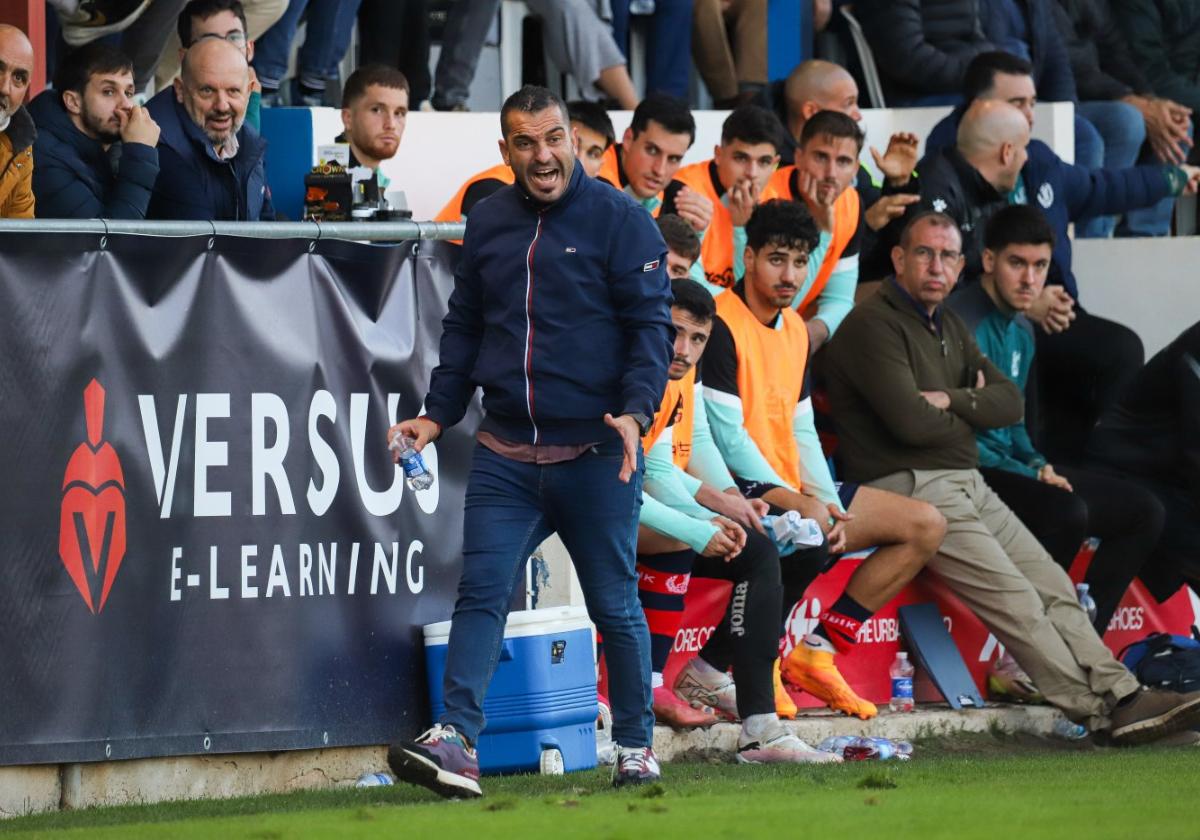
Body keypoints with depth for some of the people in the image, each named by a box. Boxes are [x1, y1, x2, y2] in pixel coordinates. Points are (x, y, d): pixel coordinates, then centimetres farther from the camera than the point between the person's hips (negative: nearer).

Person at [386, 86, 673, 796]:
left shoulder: (619, 220, -3)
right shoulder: (488, 224, 12)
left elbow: (651, 325, -7)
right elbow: (464, 329, 20)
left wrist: (635, 411, -21)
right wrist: (438, 415, 10)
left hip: (595, 456, -4)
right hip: (506, 457, 4)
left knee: (615, 606, 7)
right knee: (481, 594, -9)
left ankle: (636, 745, 19)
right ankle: (457, 740, -17)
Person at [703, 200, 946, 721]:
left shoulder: (794, 327, 15)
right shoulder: (721, 325, -12)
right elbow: (728, 435, -17)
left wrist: (827, 500, -1)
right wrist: (800, 503, -19)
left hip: (793, 491, 9)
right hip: (744, 492, -9)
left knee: (925, 526, 5)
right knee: (809, 523, -40)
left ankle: (818, 652, 1)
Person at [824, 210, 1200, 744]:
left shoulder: (948, 326, 20)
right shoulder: (874, 325, -9)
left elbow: (1009, 402, 12)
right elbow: (910, 421, -20)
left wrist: (952, 402, -8)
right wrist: (972, 411, 0)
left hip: (968, 483, 9)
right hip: (911, 486, -9)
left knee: (1053, 586, -2)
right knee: (1013, 598, -17)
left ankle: (1122, 695, -8)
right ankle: (1101, 713, -19)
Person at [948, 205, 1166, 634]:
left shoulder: (1021, 330, 15)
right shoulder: (964, 324, -17)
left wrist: (1038, 465, 4)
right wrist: (1030, 476, -16)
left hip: (1012, 465, 10)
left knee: (1143, 510, 3)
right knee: (1066, 512, -35)